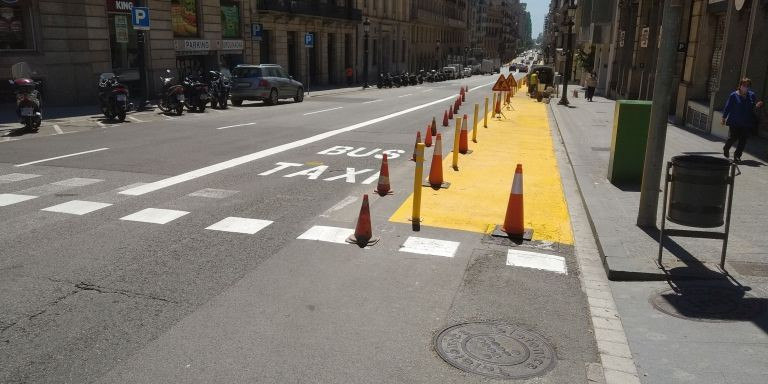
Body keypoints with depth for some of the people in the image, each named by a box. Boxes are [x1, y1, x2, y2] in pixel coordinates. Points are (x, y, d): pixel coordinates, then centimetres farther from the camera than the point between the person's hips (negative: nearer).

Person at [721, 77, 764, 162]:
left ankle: (737, 155, 16)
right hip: (734, 122, -3)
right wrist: (724, 118, 1)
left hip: (747, 123, 3)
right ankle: (726, 149, 28)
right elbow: (728, 107, -1)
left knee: (743, 140, 3)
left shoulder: (752, 95, 5)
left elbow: (753, 107, 17)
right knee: (733, 137, -2)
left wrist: (757, 105, -6)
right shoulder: (734, 95, -5)